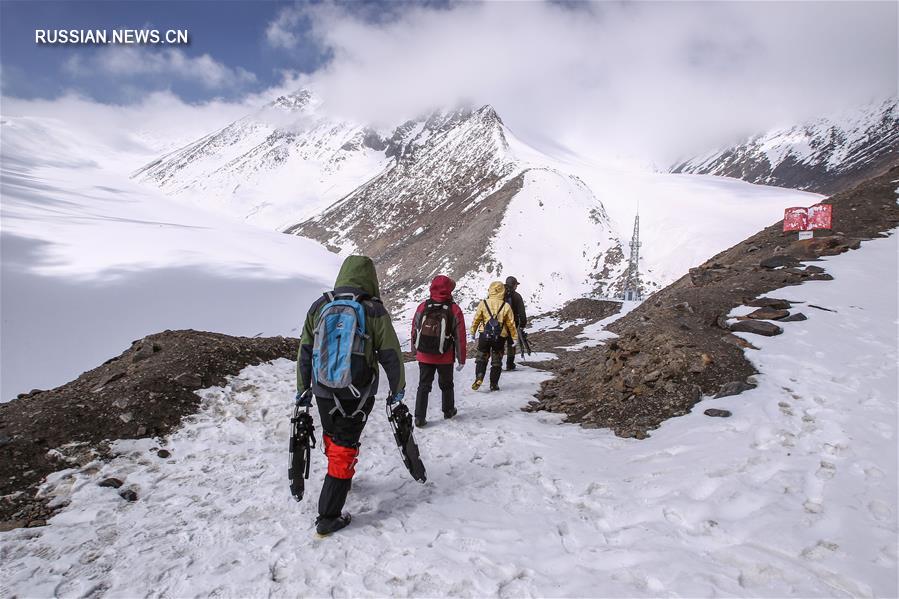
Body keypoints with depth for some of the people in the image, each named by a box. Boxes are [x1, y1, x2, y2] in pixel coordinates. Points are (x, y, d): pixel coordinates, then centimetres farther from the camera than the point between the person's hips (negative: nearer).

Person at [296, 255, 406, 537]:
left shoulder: (319, 306, -1)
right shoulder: (374, 311, -12)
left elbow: (304, 352, 5)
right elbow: (391, 355, -8)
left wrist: (302, 390, 16)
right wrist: (397, 390, 6)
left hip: (323, 392, 4)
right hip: (357, 395, -4)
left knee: (332, 438, 25)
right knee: (344, 449, 6)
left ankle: (342, 481, 49)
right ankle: (328, 517, 10)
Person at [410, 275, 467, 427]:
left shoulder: (422, 307, -5)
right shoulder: (454, 310, -11)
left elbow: (414, 330, 4)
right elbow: (460, 337, -8)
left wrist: (415, 349, 18)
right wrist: (461, 359, 1)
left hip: (423, 356, 1)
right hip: (445, 357, -1)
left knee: (424, 386, 10)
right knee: (446, 385, 19)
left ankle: (419, 417, 7)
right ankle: (448, 411, 35)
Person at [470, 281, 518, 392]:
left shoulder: (483, 303, -5)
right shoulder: (506, 306, -5)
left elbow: (476, 319, 3)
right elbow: (511, 324, 0)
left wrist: (473, 332, 17)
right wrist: (515, 338, 9)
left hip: (484, 335, 0)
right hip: (500, 337, 0)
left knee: (481, 358, 15)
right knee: (496, 361, 13)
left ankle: (479, 377, -5)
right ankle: (494, 384, 16)